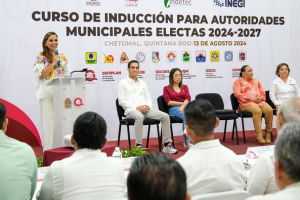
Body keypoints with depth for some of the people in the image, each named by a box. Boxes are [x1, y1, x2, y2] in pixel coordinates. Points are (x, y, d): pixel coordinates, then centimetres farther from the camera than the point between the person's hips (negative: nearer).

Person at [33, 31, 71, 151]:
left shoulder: (62, 57, 14)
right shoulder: (41, 58, -1)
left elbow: (67, 74, 15)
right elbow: (40, 75, -11)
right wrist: (53, 63, -13)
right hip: (48, 94, -4)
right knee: (49, 122, -5)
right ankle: (49, 150, 1)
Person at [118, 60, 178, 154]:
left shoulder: (143, 83, 23)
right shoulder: (122, 83, 7)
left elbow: (148, 99, 20)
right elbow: (121, 101, -3)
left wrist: (148, 106, -5)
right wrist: (137, 107, -14)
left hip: (145, 109, 5)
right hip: (131, 110, -5)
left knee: (165, 116, -16)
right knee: (139, 117, -42)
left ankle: (167, 145, -12)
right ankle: (138, 146, -38)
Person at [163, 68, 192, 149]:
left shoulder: (185, 87, 22)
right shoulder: (166, 88, 13)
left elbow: (188, 98, 4)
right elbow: (168, 102, 1)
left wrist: (183, 106, -16)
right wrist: (181, 103, -6)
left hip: (185, 107, 3)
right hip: (173, 109, -3)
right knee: (186, 116, -37)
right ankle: (187, 142, -44)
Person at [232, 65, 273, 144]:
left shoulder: (256, 81, 27)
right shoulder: (238, 82, 8)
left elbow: (262, 92, 25)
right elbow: (237, 94, -6)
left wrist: (261, 98, -1)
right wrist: (251, 99, -14)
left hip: (259, 101, 5)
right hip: (246, 103, -5)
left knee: (269, 110, -26)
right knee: (257, 110, -37)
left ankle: (268, 133, -15)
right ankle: (258, 135, -34)